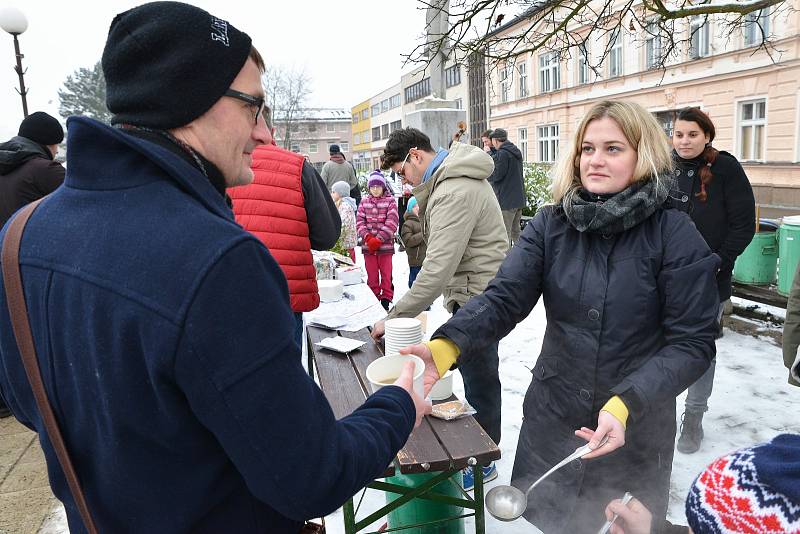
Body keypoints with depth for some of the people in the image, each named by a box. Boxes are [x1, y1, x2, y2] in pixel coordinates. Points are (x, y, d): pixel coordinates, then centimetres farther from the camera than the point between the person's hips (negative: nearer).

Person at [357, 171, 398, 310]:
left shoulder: (390, 201, 1)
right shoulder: (364, 202, 10)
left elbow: (392, 223, -8)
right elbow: (359, 222, 3)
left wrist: (379, 239, -15)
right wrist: (368, 238, -12)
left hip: (386, 245, -2)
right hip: (368, 245, 3)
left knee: (386, 273, 3)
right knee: (372, 274, 9)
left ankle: (386, 298, 13)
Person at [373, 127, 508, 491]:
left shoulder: (454, 194, -25)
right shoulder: (452, 177, 9)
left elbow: (438, 269, -30)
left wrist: (394, 318, -27)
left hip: (476, 298, -10)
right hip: (476, 293, 10)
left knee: (479, 378, 5)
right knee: (475, 370, 21)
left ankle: (483, 461, 24)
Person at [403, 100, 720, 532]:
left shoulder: (674, 235, -14)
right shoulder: (551, 225, -7)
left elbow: (692, 343, -13)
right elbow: (502, 299, -17)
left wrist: (627, 405, -26)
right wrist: (446, 346, -34)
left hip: (636, 430, -2)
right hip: (551, 421, 2)